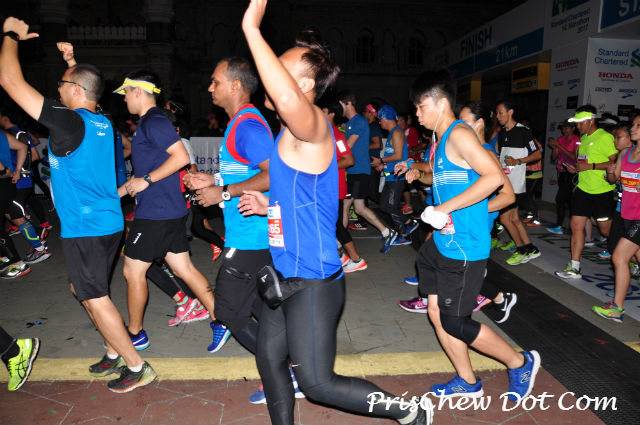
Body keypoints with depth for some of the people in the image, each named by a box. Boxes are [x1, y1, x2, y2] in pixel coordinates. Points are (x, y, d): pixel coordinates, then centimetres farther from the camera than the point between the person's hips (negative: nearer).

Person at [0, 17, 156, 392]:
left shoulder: (69, 121, -16)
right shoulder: (102, 123, 8)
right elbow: (85, 90, 33)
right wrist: (73, 64, 31)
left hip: (85, 228, -9)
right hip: (108, 223, 9)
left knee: (95, 298, 1)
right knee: (83, 289, 22)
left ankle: (137, 367, 10)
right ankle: (116, 354, 31)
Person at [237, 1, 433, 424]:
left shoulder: (311, 127, -18)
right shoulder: (293, 134, 12)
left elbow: (288, 97, -45)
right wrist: (268, 205, 9)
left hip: (313, 281, -9)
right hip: (286, 275, 9)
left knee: (317, 383, 4)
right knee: (270, 359, 19)